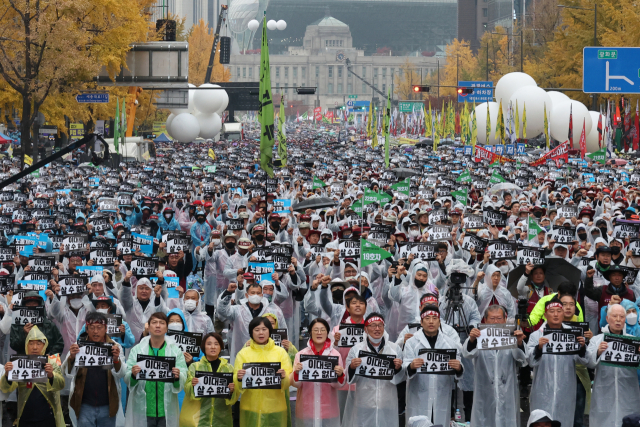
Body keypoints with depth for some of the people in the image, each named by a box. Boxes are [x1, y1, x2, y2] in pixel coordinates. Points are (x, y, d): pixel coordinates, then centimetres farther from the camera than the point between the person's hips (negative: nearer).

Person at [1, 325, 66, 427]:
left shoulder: (52, 363, 4)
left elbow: (61, 384, -12)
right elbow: (6, 388, -5)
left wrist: (51, 375, -34)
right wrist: (7, 374, -27)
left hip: (48, 419, -1)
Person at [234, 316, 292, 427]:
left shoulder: (280, 352, 6)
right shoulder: (243, 353, 6)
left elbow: (288, 382, 1)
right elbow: (237, 385, 1)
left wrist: (283, 377, -21)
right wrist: (239, 379, -21)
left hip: (275, 408, 0)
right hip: (250, 408, 0)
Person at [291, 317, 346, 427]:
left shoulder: (335, 354, 0)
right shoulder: (301, 354, 2)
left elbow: (339, 384, 0)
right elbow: (296, 384, -1)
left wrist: (340, 375, -20)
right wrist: (296, 373, -21)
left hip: (328, 409, 0)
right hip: (306, 409, 0)